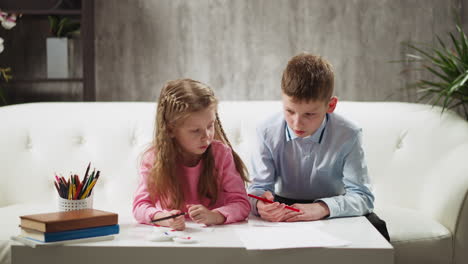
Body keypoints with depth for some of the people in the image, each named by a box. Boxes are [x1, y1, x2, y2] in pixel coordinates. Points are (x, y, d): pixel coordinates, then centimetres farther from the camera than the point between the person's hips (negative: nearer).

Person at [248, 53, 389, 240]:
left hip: (334, 208, 0)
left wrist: (323, 207, -42)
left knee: (375, 228, -25)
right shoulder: (267, 133, -14)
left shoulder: (348, 135, -18)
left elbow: (362, 196, -22)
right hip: (284, 205, 0)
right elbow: (259, 186, -11)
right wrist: (260, 203, -38)